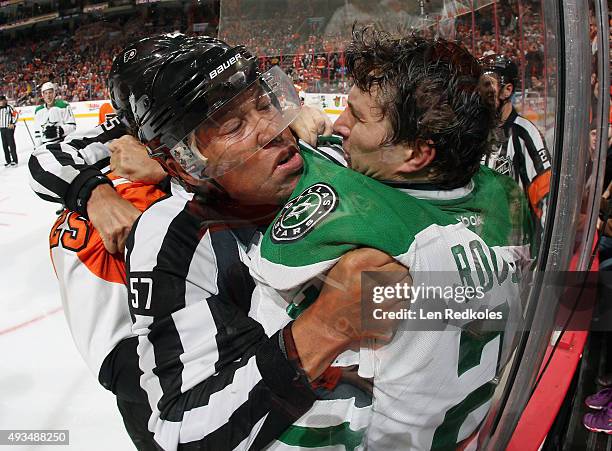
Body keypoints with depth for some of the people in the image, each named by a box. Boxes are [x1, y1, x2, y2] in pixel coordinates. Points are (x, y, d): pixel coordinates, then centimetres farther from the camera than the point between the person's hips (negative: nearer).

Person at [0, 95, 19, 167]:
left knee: (11, 144, -5)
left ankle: (15, 161, 1)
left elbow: (16, 114, -10)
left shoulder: (9, 107, -8)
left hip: (9, 128, -7)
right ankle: (8, 161, 15)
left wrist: (13, 123, -12)